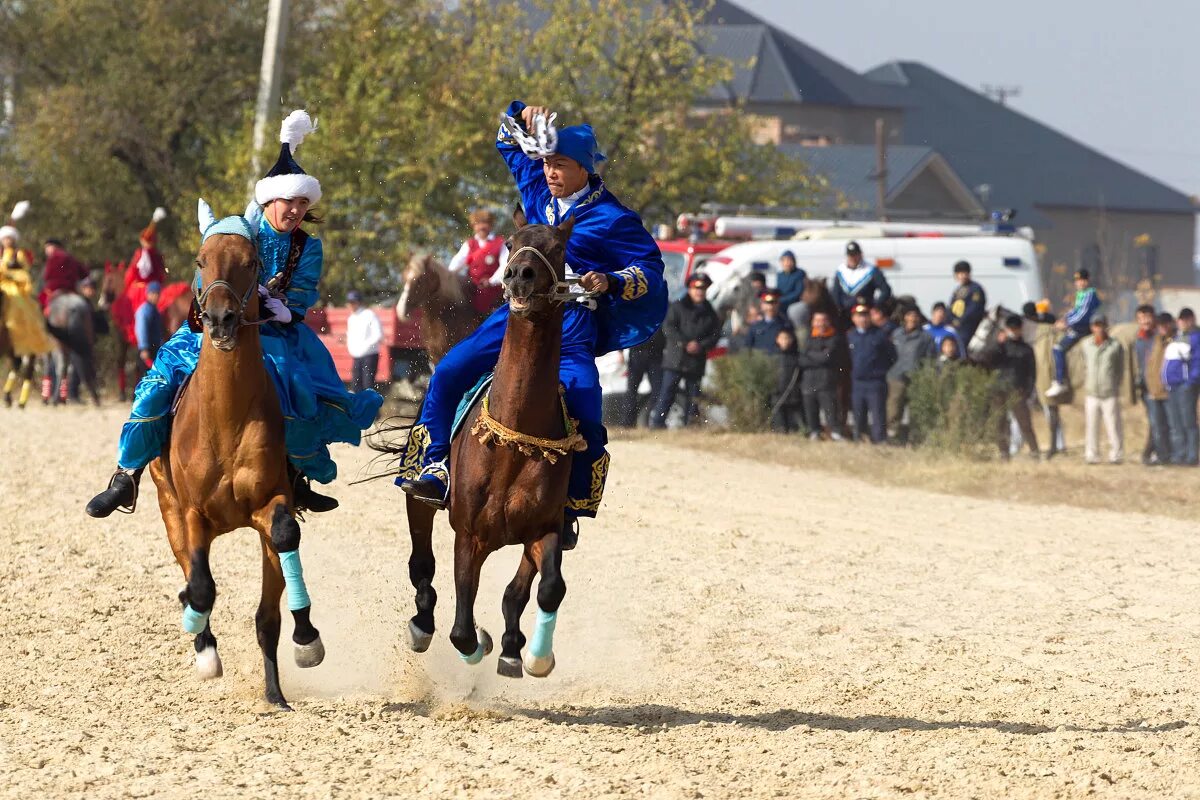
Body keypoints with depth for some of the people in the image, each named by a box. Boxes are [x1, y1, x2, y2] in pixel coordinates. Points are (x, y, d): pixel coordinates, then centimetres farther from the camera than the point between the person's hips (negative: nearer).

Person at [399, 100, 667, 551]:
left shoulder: (611, 219, -7)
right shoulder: (538, 192, 9)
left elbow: (651, 268, -5)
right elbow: (509, 144, 26)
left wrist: (610, 282, -22)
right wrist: (525, 117, 5)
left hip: (571, 326, -5)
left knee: (583, 411, -21)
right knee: (449, 373, -7)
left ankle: (570, 509, -8)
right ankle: (434, 470, -2)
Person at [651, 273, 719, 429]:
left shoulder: (710, 313, 13)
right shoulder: (677, 307, 3)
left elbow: (715, 334, 9)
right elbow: (668, 328, -6)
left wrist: (701, 346, -9)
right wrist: (686, 344, -14)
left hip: (697, 361, 4)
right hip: (676, 357, -4)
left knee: (693, 395, 5)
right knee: (668, 391, -10)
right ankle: (657, 422, -10)